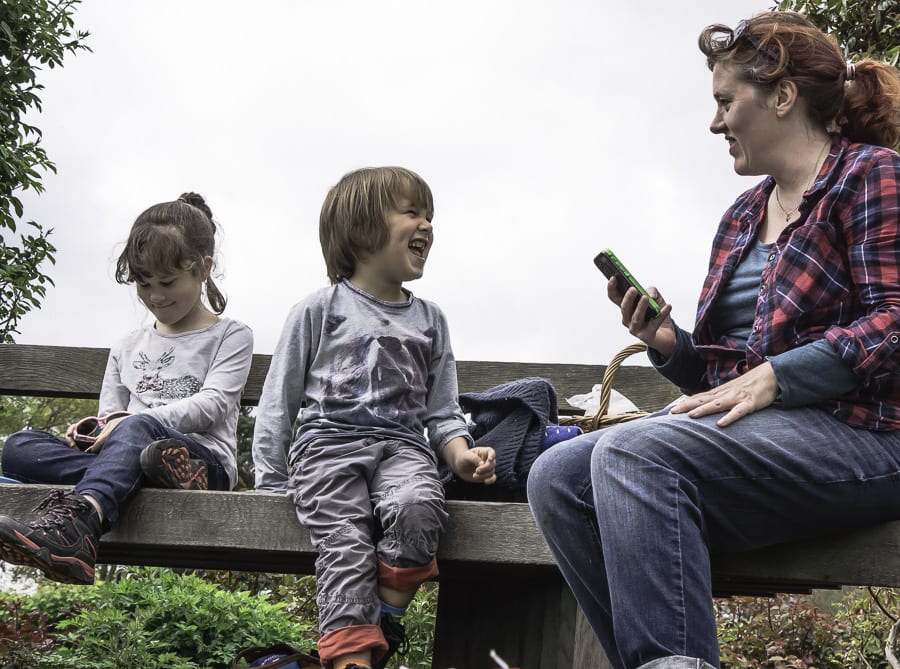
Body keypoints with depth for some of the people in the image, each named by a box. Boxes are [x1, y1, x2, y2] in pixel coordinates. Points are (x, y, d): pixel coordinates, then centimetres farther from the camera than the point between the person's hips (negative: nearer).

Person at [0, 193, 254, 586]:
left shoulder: (231, 336, 13)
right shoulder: (128, 348, 27)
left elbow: (212, 403, -3)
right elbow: (110, 415, 21)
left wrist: (142, 418, -17)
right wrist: (95, 431, -5)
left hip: (207, 458, -5)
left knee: (136, 429, -39)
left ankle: (70, 526, -65)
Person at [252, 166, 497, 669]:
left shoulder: (429, 319, 20)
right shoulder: (320, 311, 9)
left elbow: (442, 410, 21)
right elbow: (279, 402, 10)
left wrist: (462, 455, -1)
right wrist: (271, 485, 1)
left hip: (402, 444, 2)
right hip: (328, 441, -2)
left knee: (418, 510, -32)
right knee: (346, 544, -27)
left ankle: (384, 628, -19)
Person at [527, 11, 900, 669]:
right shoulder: (742, 218, 24)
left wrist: (772, 376, -20)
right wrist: (668, 345, 3)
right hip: (754, 430, 8)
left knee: (634, 455, -31)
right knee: (557, 476, -15)